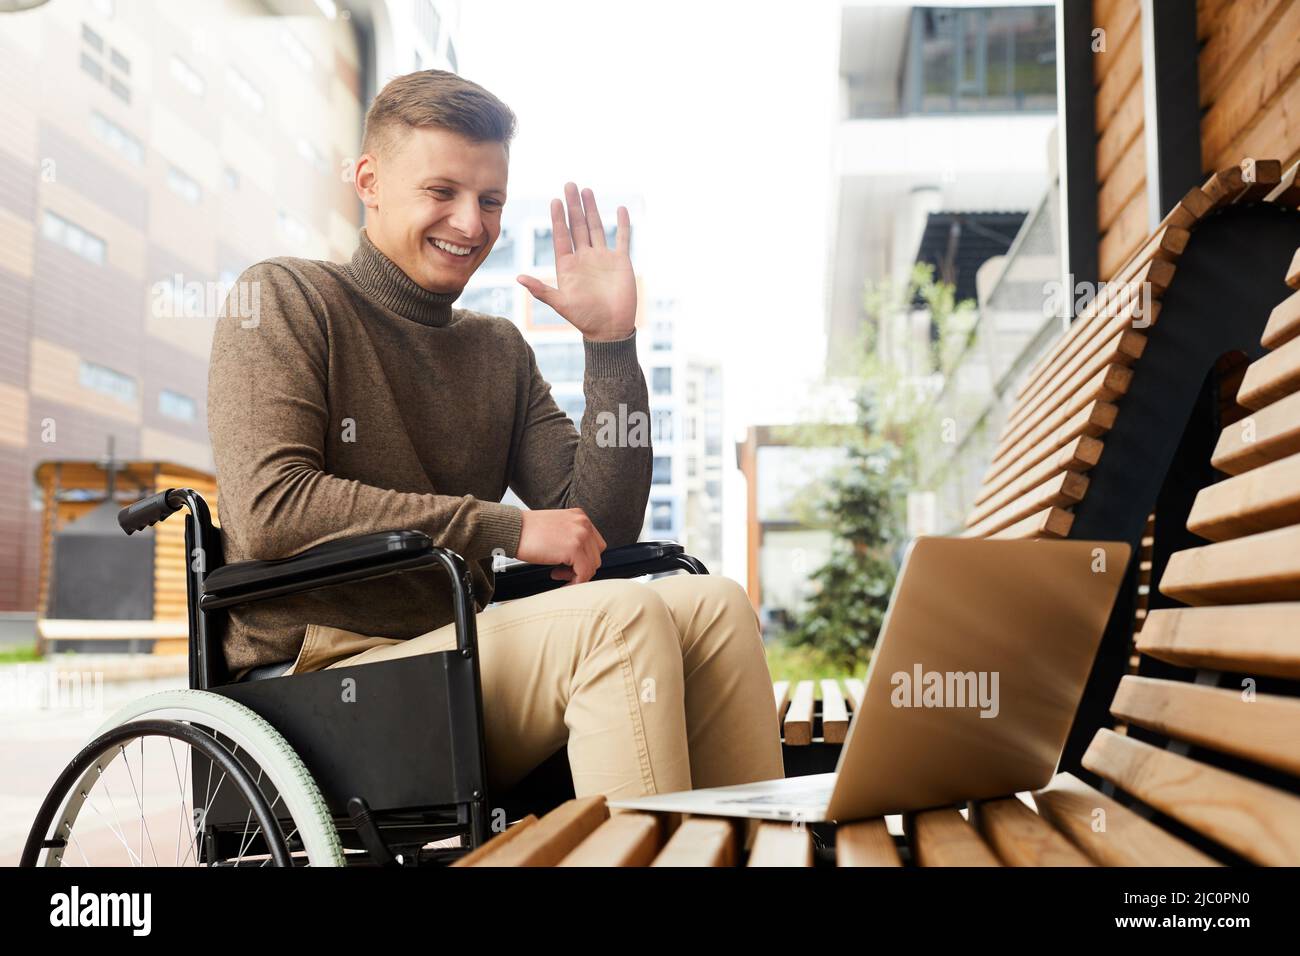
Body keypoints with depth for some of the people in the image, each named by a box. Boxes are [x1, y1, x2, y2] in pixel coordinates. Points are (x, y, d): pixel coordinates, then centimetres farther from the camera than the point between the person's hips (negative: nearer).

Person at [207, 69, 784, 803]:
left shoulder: (500, 350, 18)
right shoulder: (287, 300, 1)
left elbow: (601, 529, 9)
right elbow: (271, 509, -15)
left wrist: (611, 343, 1)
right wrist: (507, 528, -16)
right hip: (320, 677, -6)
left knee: (712, 604, -14)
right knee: (621, 618, -26)